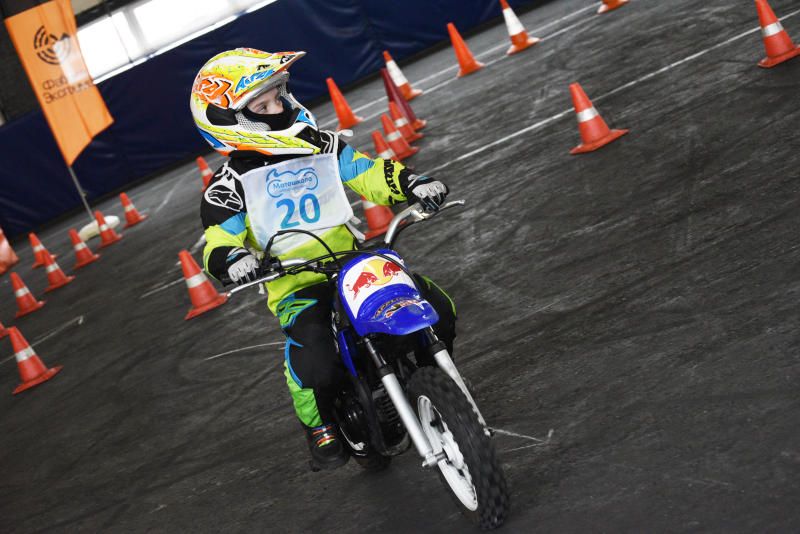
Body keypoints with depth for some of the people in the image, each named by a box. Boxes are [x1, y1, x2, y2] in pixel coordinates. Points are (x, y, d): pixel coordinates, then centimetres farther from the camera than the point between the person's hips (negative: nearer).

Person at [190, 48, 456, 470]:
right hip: (295, 288, -4)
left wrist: (410, 183, -14)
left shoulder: (321, 146, 10)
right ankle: (319, 424, 3)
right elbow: (217, 242, -10)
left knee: (437, 309, -7)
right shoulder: (231, 185, -4)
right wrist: (231, 258, -34)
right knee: (314, 365, -31)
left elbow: (368, 174, 6)